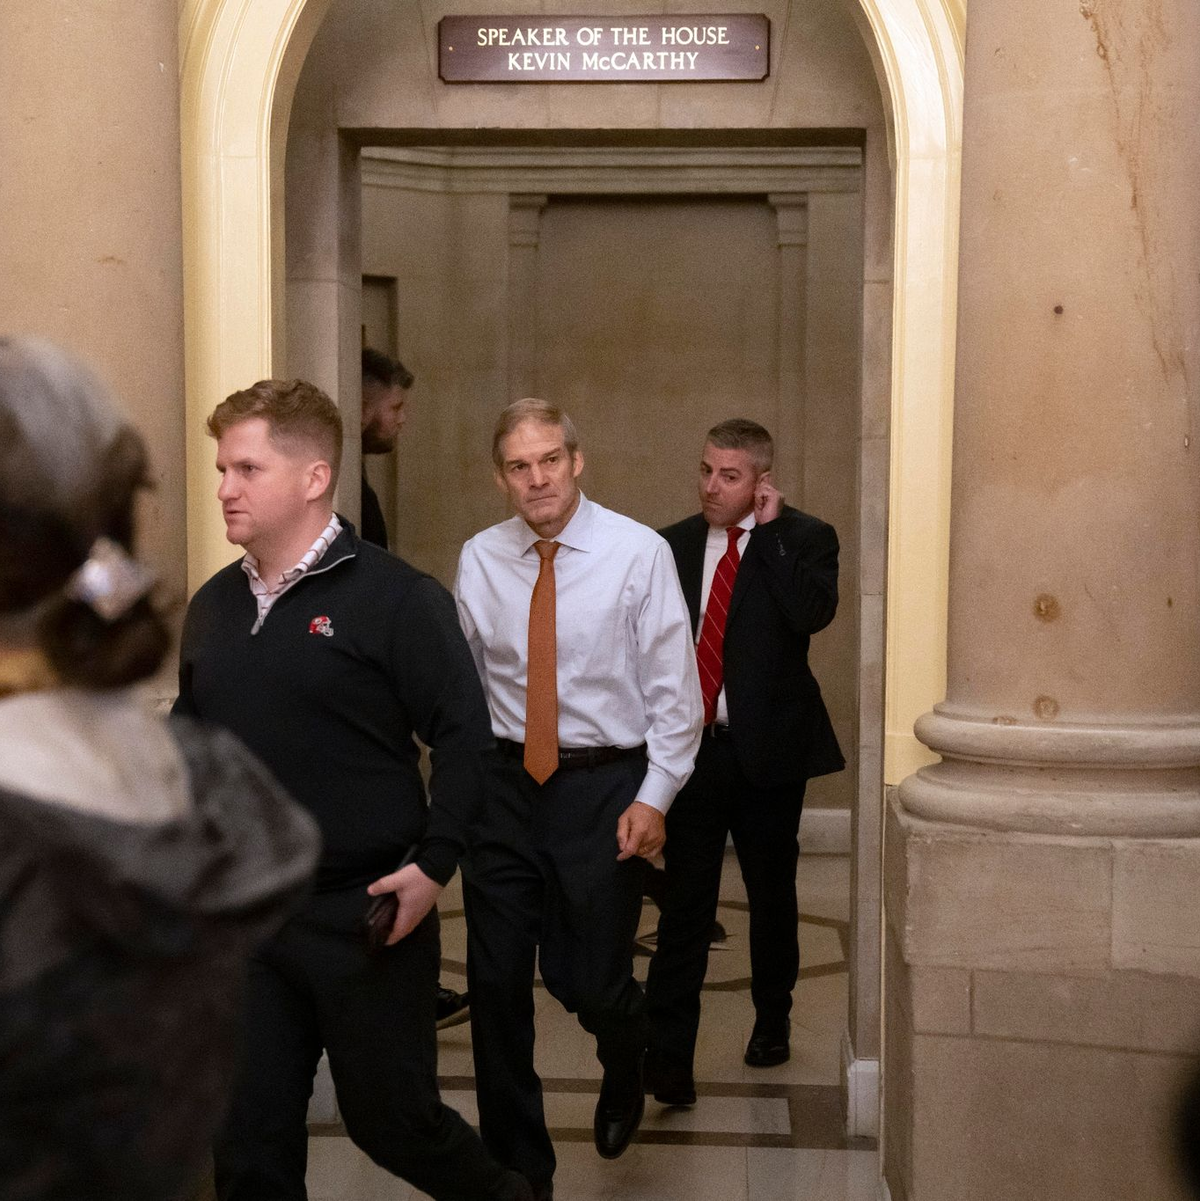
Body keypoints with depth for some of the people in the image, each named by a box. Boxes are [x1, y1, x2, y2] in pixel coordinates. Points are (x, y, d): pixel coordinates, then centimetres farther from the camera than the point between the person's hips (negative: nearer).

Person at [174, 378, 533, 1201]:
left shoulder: (397, 599, -11)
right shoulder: (213, 606, 8)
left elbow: (465, 736, -12)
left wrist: (434, 863, -18)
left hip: (363, 915, -5)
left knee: (392, 1118, 8)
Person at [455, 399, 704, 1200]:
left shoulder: (639, 553, -7)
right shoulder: (480, 559, 3)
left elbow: (674, 688, -6)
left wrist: (655, 797, -11)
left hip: (605, 787, -3)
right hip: (504, 782, 3)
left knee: (591, 980, 2)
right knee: (497, 984, 6)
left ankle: (625, 1068, 41)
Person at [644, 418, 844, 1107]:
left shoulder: (804, 539, -2)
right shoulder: (674, 546, 8)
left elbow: (813, 613, -22)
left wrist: (770, 531, -16)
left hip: (768, 747, -1)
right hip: (692, 744, 2)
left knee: (772, 894, 14)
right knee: (685, 901, -3)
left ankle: (773, 1021, 34)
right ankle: (669, 1053, -1)